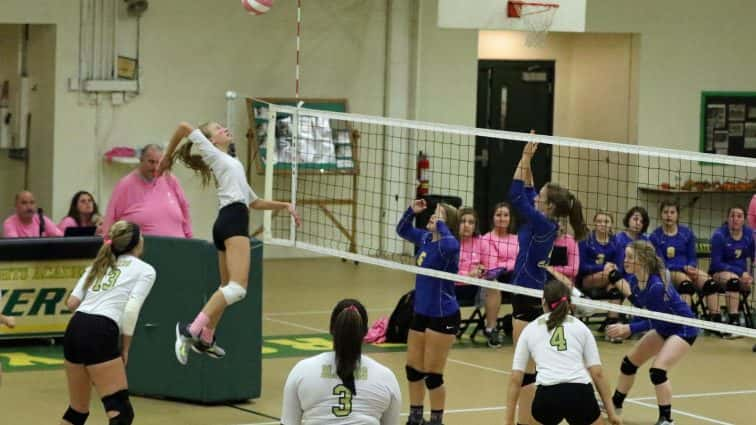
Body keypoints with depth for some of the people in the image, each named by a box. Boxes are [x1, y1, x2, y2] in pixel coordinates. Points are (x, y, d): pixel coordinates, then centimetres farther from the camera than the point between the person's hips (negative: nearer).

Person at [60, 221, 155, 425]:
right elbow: (131, 310, -5)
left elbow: (72, 303, 15)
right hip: (100, 334, -7)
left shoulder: (99, 265, 26)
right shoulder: (145, 270, 9)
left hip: (74, 330, 7)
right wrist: (125, 349, 3)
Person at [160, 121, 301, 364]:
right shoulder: (212, 153, 8)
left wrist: (284, 205, 25)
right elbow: (184, 127, -2)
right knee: (238, 288, -22)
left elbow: (254, 202, 34)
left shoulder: (233, 164, 31)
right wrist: (168, 158, 7)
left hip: (233, 222, 9)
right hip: (232, 220, -9)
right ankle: (192, 330, -28)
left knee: (228, 287, 15)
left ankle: (205, 339, 22)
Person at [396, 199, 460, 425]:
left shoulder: (448, 244, -18)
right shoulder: (425, 238, 4)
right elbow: (402, 230, 22)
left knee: (432, 375, -1)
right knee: (413, 369, 15)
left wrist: (440, 224, -31)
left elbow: (451, 245, -44)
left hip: (443, 317, -8)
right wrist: (411, 211, 6)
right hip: (421, 313, 8)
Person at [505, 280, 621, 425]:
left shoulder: (530, 329, 18)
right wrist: (611, 412, 13)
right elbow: (597, 373, 11)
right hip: (581, 394, 0)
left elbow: (515, 379, 14)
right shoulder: (580, 326, 18)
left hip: (547, 396, 0)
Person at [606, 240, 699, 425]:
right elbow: (643, 309, 3)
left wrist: (627, 329, -32)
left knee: (658, 370, -22)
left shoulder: (656, 286, -34)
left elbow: (653, 321, -26)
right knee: (629, 362, 15)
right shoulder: (634, 279, -10)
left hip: (683, 328, -9)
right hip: (664, 327, 9)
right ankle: (615, 405, 34)